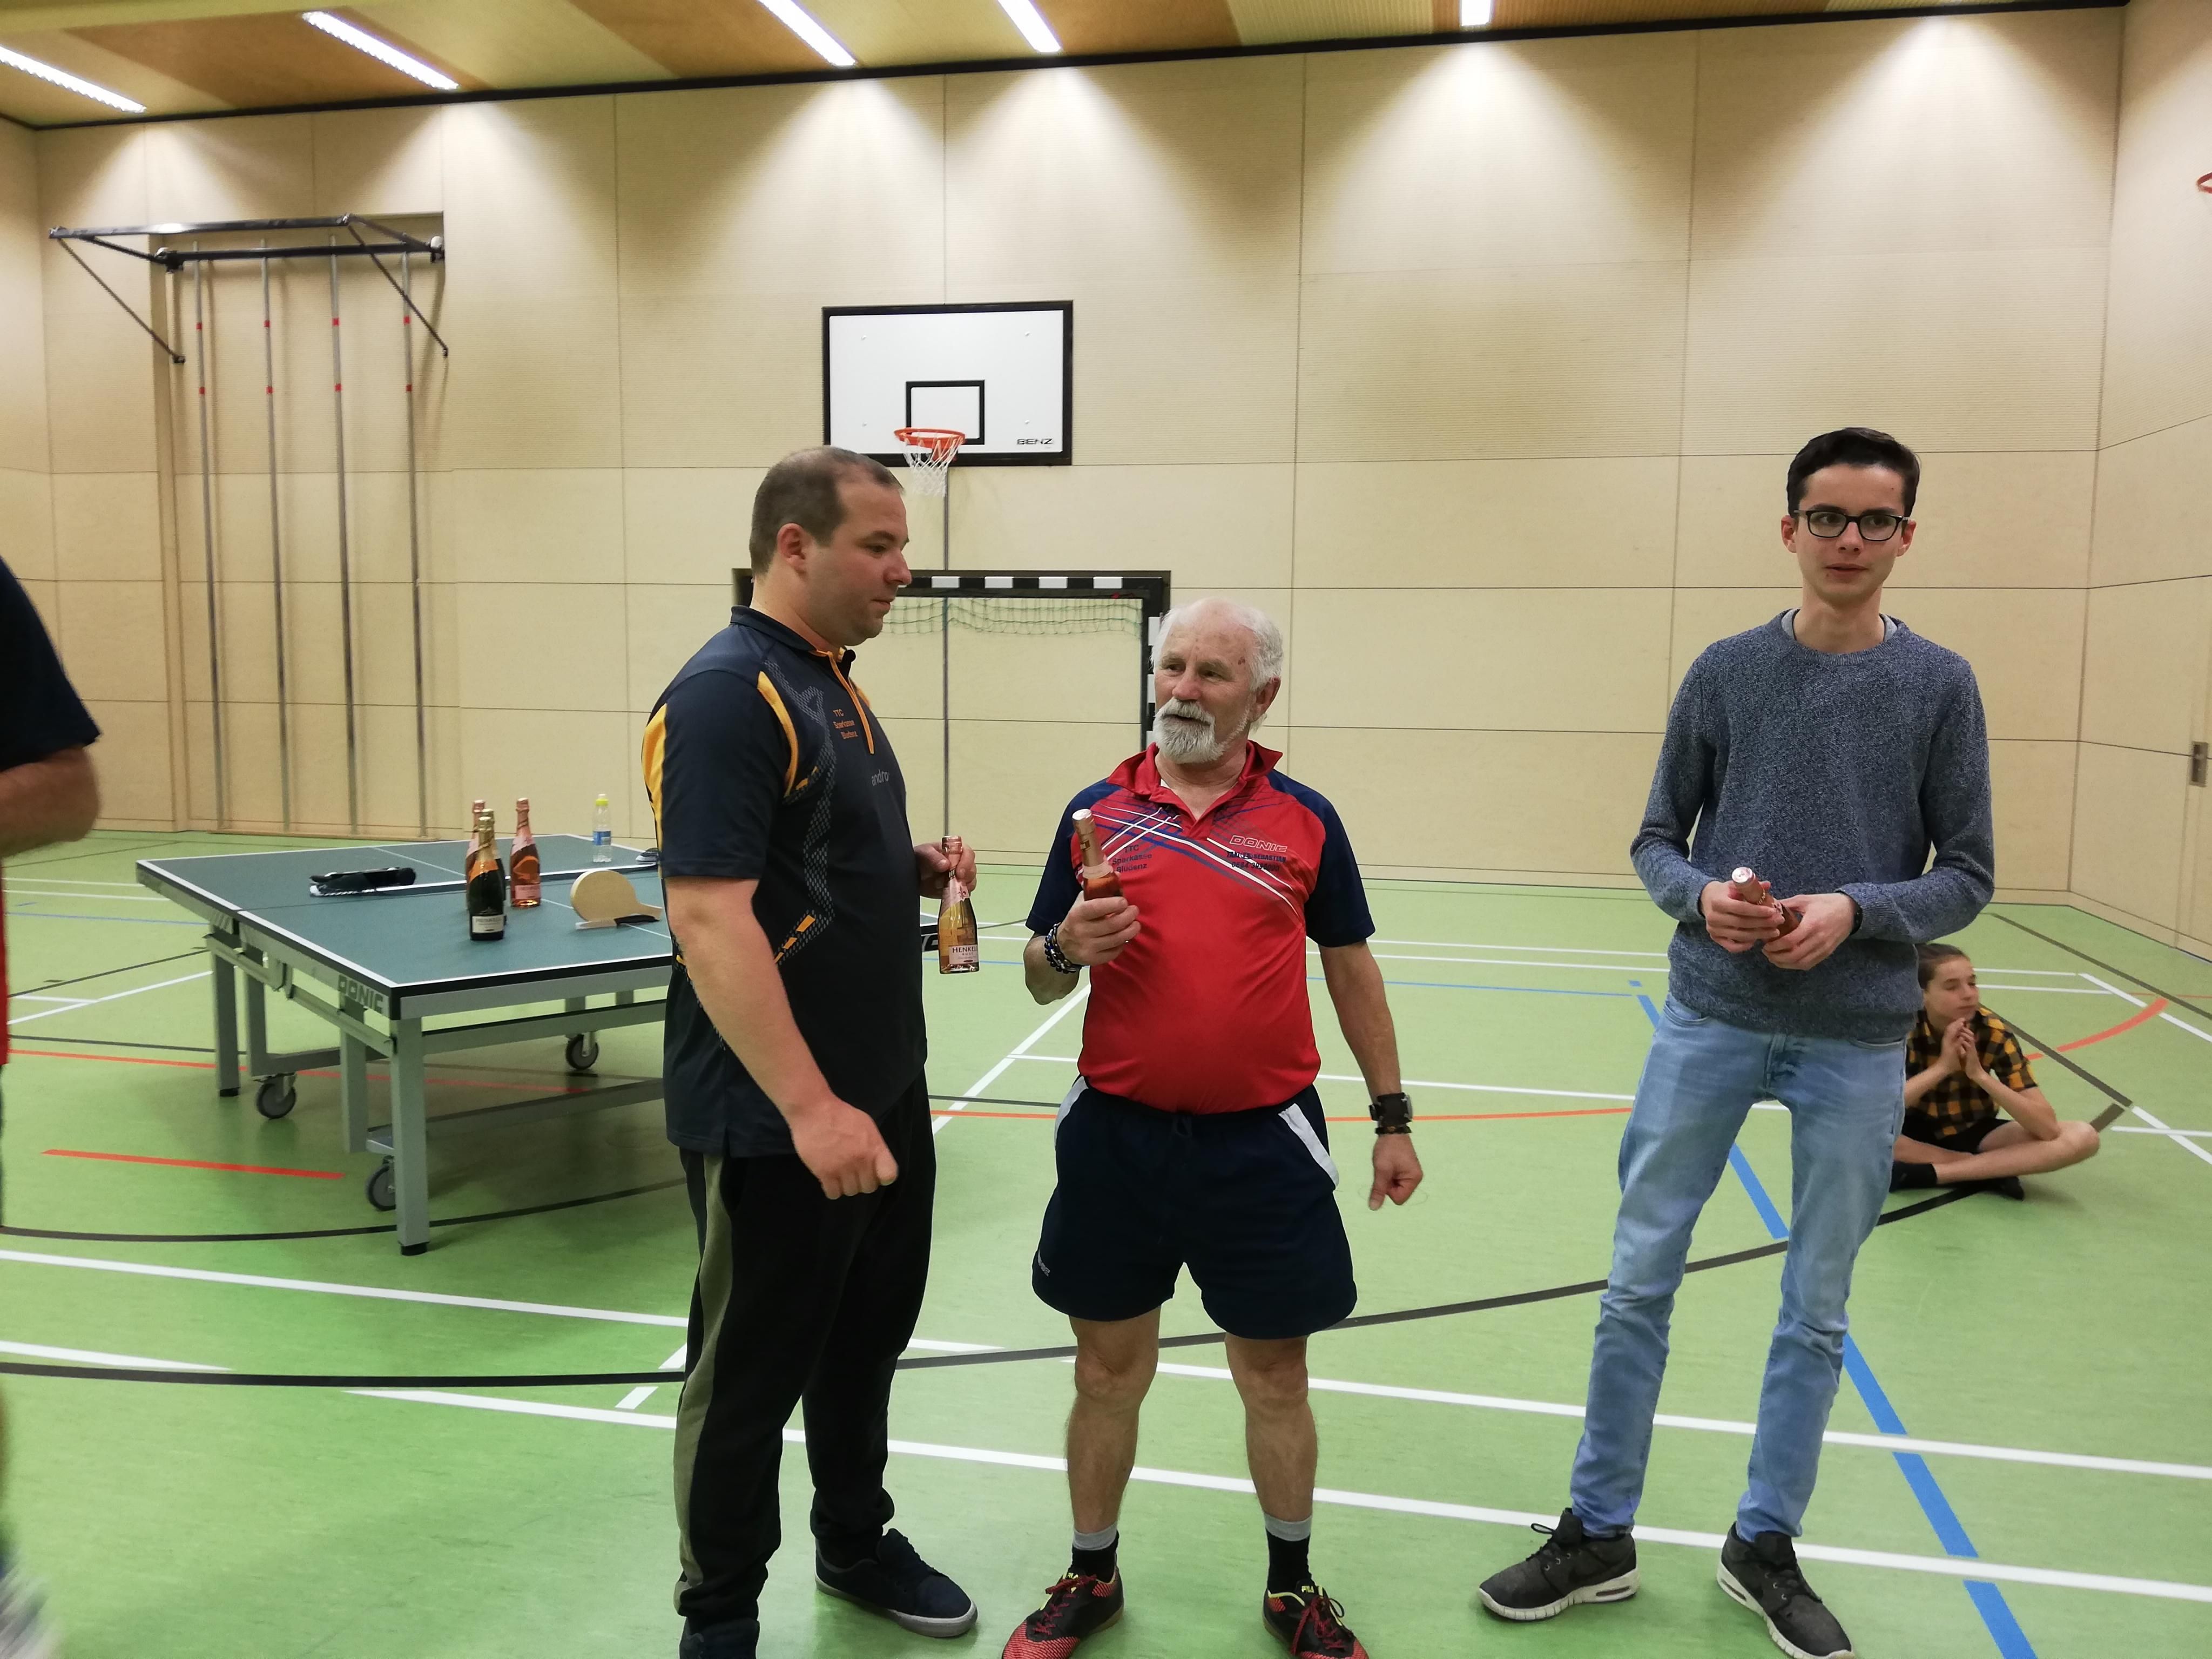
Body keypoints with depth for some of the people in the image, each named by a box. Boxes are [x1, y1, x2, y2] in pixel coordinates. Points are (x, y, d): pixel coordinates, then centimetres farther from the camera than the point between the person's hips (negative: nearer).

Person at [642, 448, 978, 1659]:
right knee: (752, 1373, 9)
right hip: (778, 1125, -9)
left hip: (883, 1096, 9)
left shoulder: (833, 685, 10)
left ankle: (856, 1545, 44)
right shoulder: (728, 696, -19)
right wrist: (811, 1107, -30)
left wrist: (916, 869, 3)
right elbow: (710, 921, -27)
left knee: (868, 1339, 23)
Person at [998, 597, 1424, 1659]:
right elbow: (1040, 981, 7)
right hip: (1116, 1137, 1)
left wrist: (1392, 1117, 9)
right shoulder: (1098, 811, 2)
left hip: (1262, 1142, 0)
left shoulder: (1304, 819, 1)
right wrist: (1068, 947, -16)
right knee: (1109, 1372, 13)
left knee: (1274, 1377, 12)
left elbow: (1351, 969, 8)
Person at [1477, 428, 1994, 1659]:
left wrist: (1856, 910, -17)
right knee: (1640, 1283, 5)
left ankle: (1766, 1547, 32)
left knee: (1817, 1313, 12)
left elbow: (1967, 876, 0)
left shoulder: (1939, 684, -1)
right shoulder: (1728, 671, 2)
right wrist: (1702, 895, -15)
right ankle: (1599, 1535, 23)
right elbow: (1658, 838, 6)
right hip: (1709, 1023, 0)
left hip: (1858, 1045, 0)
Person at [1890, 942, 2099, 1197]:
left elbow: (2048, 1128, -21)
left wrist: (1980, 1075, -31)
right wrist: (1942, 1067, -34)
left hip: (1974, 1133, 3)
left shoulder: (1995, 1034, -15)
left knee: (2082, 1137, -19)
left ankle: (1926, 1173, -24)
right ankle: (1991, 1172, -20)